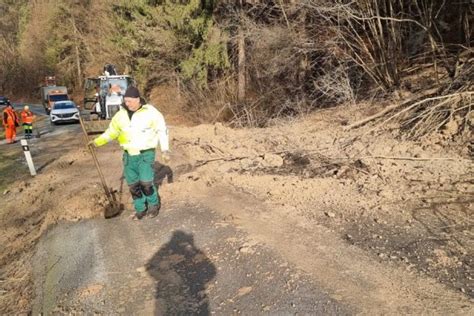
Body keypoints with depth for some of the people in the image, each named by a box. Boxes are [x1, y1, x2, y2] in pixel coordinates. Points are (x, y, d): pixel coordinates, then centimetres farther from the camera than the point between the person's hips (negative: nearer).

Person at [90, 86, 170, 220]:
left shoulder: (150, 112, -11)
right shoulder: (121, 115, 2)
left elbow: (162, 130, -6)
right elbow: (111, 132, 9)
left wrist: (165, 150, -9)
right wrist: (97, 141, -3)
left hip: (146, 154, -5)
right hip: (129, 155, 5)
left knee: (146, 183, -11)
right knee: (133, 184, 8)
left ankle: (154, 204, 16)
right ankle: (140, 209, 26)